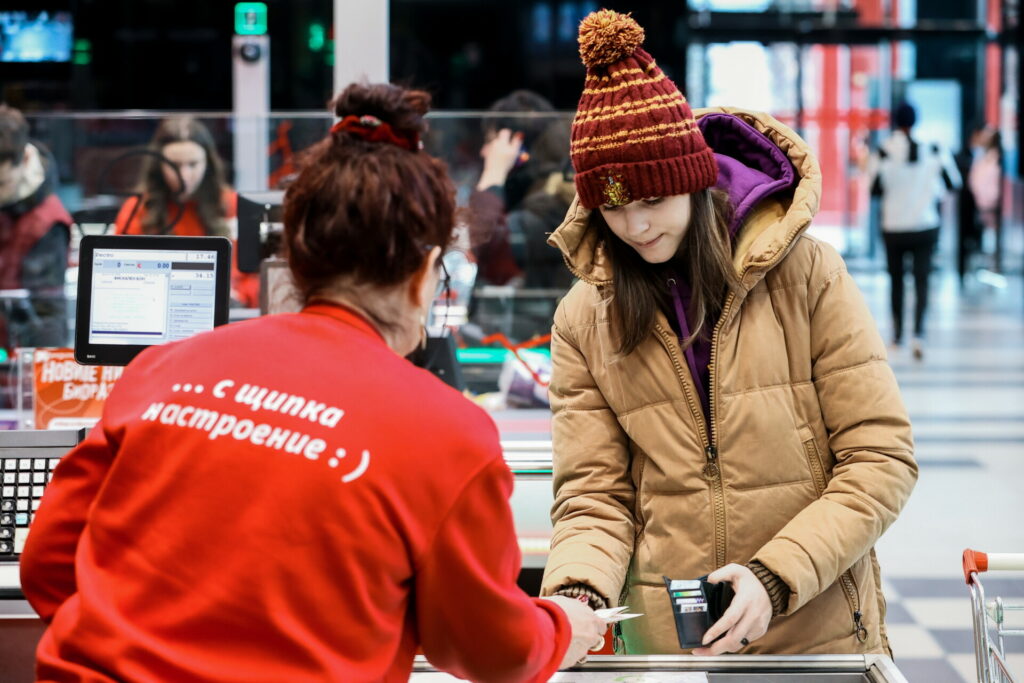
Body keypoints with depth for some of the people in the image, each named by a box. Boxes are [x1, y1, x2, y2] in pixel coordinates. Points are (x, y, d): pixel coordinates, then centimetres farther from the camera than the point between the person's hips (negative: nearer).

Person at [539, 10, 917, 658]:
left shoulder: (806, 273, -6)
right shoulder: (584, 318, 1)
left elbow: (882, 459, -7)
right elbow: (593, 494, 0)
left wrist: (775, 578, -18)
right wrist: (577, 593, -20)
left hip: (816, 635, -1)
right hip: (662, 647, 2)